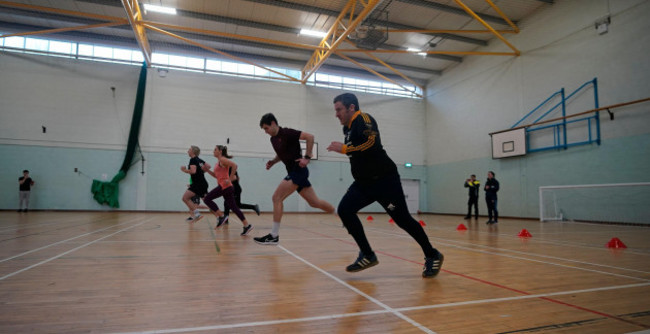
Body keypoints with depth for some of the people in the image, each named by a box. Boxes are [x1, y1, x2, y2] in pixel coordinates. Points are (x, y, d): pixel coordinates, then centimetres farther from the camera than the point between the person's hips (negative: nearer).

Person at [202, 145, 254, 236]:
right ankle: (247, 225, 6)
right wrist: (208, 171, 15)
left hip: (225, 186, -10)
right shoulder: (218, 162, 22)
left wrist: (230, 178, -20)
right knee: (233, 207, 7)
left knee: (207, 199, -6)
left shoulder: (222, 159, -6)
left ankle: (221, 216, -4)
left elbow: (234, 165, -21)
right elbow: (217, 175, 27)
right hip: (223, 186, 10)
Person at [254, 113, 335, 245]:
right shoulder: (273, 139, 14)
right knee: (314, 202, 10)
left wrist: (307, 157, -20)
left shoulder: (287, 132, -12)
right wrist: (273, 162, 10)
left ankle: (274, 235, -6)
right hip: (294, 172, 9)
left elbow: (310, 136, -16)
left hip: (298, 170, -9)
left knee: (277, 198, -13)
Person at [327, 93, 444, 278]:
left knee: (402, 219, -3)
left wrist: (344, 148, -23)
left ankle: (432, 256, 19)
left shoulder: (363, 119, -14)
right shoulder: (348, 127, 13)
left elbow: (371, 143, -30)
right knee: (344, 210, -8)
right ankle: (368, 255, 3)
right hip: (364, 182, 9)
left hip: (385, 180, -8)